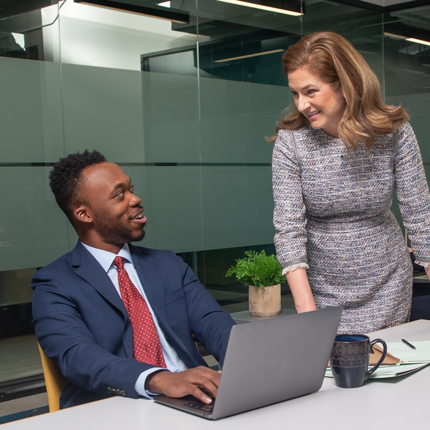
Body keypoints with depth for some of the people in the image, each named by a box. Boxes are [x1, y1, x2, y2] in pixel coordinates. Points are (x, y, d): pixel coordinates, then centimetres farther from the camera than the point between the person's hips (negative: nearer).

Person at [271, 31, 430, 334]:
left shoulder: (394, 132, -12)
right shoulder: (290, 140, -13)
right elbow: (289, 228, -16)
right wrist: (306, 310, -22)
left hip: (387, 287, 1)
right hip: (322, 290, 0)